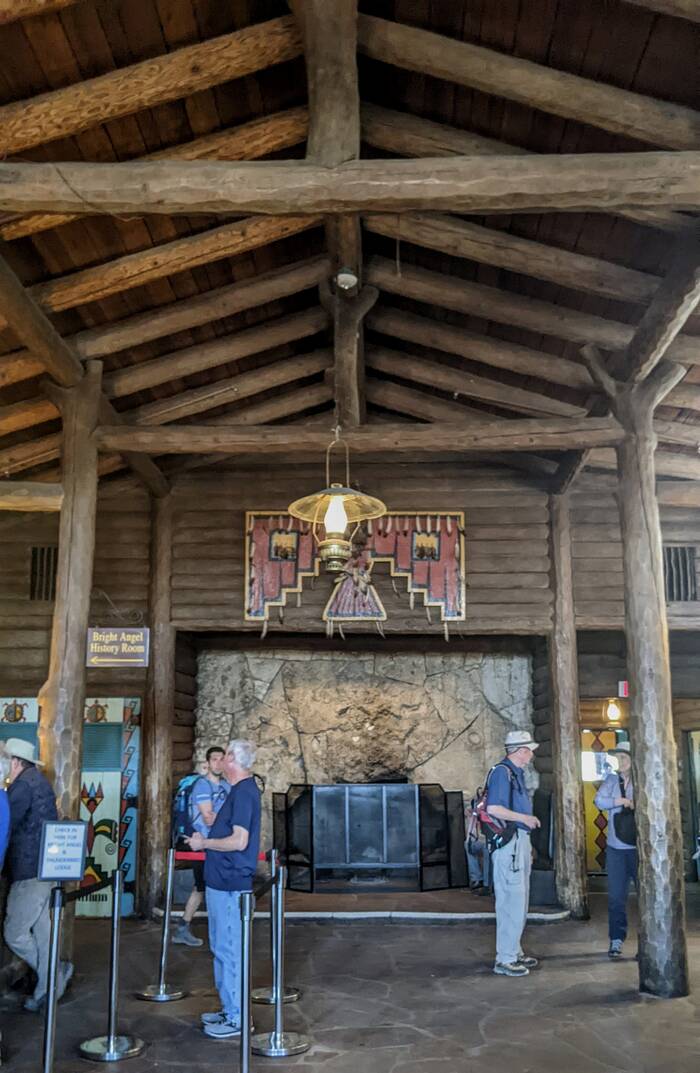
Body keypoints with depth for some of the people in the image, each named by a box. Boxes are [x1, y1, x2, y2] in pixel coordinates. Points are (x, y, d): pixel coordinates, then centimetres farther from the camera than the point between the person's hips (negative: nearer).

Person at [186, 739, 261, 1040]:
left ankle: (236, 1019, 8)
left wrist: (204, 843, -15)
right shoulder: (244, 790, 12)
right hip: (224, 880, 10)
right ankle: (230, 1009, 29)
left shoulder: (243, 793, -19)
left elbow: (239, 841, -25)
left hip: (228, 883, -10)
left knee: (228, 949, -2)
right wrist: (207, 839, 14)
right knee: (223, 948, 18)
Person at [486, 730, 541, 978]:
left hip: (520, 841, 10)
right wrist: (525, 818, -15)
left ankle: (514, 952, 26)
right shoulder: (501, 772, -15)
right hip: (508, 841, -10)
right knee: (512, 901, -7)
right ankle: (505, 960, 0)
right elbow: (493, 808, -23)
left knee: (519, 901, 16)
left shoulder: (516, 772, 15)